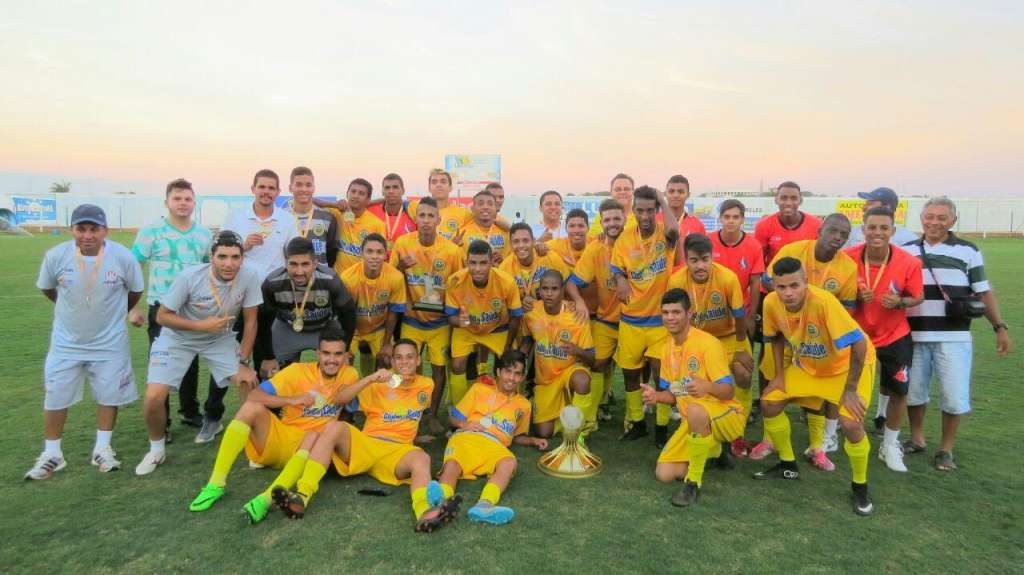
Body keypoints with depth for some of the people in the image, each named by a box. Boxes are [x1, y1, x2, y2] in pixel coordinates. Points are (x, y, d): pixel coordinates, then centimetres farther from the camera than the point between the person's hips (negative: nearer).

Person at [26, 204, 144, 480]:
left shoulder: (123, 256, -18)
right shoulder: (55, 256, -17)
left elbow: (135, 291, 1)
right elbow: (46, 288, 5)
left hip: (110, 341, 0)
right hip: (66, 341, 1)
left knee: (109, 394, 9)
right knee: (55, 397, 8)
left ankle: (102, 449, 27)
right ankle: (51, 454, 25)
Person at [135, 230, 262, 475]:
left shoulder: (250, 277, -24)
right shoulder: (189, 277, -28)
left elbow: (250, 321, -13)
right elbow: (162, 316, -16)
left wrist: (244, 363, -12)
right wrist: (201, 325, -29)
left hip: (220, 339, 2)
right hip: (178, 339, -2)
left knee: (251, 385, -9)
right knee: (154, 398, -14)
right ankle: (156, 450, 16)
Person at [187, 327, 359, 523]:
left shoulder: (350, 375, -4)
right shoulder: (298, 371, -8)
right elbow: (253, 396, -18)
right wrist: (292, 400, -31)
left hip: (305, 448, -1)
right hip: (276, 439, 1)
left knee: (316, 436, -35)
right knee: (252, 407, -25)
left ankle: (266, 499, -48)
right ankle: (216, 484, -24)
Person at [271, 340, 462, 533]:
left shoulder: (426, 385, 15)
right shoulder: (378, 385, 10)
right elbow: (340, 398, -3)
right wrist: (370, 378, -15)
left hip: (397, 451, -1)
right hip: (363, 444, 1)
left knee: (421, 458, -35)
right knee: (334, 427, -29)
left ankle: (426, 513, -66)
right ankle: (302, 495, -40)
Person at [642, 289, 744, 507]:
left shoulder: (708, 343, -18)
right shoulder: (667, 348, 4)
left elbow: (728, 391, -20)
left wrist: (707, 386, -42)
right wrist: (655, 395, -13)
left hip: (726, 416, -7)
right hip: (695, 421, 7)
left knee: (695, 410, -42)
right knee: (664, 474, -4)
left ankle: (694, 482, -22)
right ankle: (711, 450, 22)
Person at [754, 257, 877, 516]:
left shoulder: (823, 301, -37)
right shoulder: (771, 303, -20)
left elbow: (859, 343, -35)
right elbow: (776, 337, 2)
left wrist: (850, 390, -28)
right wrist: (780, 374, -3)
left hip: (848, 364, -5)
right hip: (807, 364, 6)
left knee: (850, 424, -21)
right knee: (769, 402, -1)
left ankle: (860, 486, 7)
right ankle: (788, 465, 22)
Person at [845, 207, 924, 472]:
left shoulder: (909, 263, -18)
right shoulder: (849, 258, -18)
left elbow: (917, 297, -4)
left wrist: (900, 302, -26)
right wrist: (855, 296, -25)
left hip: (895, 336, 0)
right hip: (856, 334, 0)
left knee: (898, 391, 7)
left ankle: (890, 446, 29)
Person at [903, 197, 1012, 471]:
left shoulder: (968, 251, 3)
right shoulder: (906, 251, 6)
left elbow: (984, 292, 5)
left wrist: (1000, 327, 0)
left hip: (953, 337, -1)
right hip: (914, 336, 2)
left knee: (954, 396, 1)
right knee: (913, 391, 11)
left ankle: (946, 449, 19)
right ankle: (916, 439, 31)